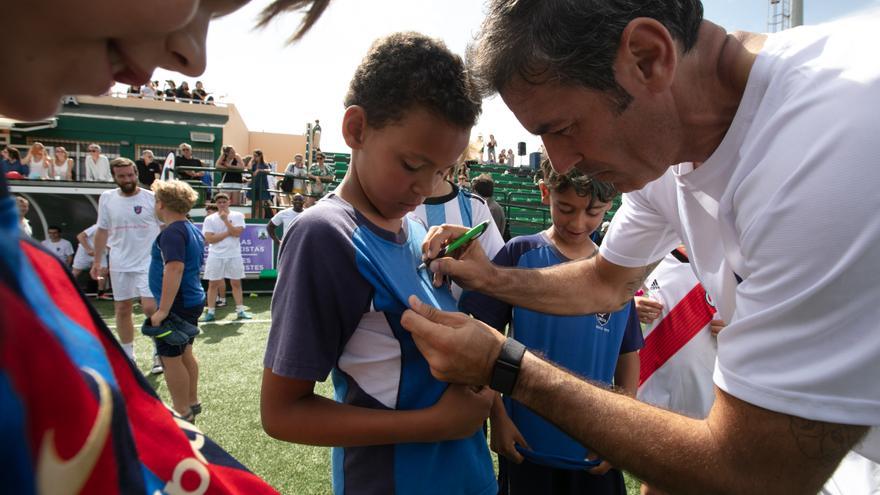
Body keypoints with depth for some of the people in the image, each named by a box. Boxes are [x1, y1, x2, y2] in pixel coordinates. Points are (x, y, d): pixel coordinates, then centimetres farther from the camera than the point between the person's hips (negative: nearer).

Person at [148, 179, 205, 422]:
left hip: (177, 305, -10)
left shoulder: (172, 232, -18)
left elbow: (174, 269, -30)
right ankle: (192, 402, 32)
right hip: (193, 300, 10)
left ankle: (183, 413, 10)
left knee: (171, 359, 1)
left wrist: (163, 309, -30)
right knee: (185, 354, 20)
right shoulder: (192, 229, 12)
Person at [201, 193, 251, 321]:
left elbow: (237, 233, -13)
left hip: (234, 255, 1)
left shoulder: (237, 216, 1)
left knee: (236, 283, 6)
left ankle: (240, 311, 12)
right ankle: (210, 312, 10)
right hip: (216, 256, 0)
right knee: (213, 284, 3)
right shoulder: (209, 219, 0)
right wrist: (228, 232, -12)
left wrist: (225, 220, -15)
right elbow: (209, 239, -10)